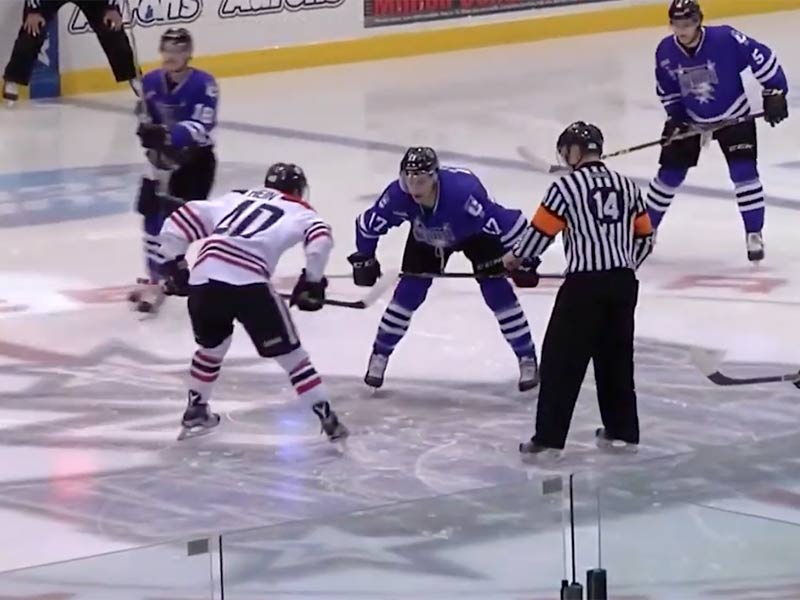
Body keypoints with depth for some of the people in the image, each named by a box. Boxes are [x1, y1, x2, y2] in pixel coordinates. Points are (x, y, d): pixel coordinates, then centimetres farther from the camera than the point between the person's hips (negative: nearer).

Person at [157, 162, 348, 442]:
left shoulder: (233, 199, 31)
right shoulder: (298, 211, 20)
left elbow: (179, 221, 25)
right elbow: (320, 238, -1)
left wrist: (175, 265, 30)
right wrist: (312, 282, 6)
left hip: (203, 278, 4)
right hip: (248, 283, -4)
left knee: (212, 346, 31)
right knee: (290, 353, 8)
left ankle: (195, 412, 38)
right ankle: (327, 419, 5)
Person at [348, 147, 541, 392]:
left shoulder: (464, 191, -46)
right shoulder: (397, 196, -34)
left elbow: (509, 223, -39)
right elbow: (367, 225, -15)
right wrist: (363, 258, -9)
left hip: (477, 232, -3)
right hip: (426, 238, 3)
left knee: (496, 291, -11)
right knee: (408, 291, -3)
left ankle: (527, 358, 1)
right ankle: (380, 355, 14)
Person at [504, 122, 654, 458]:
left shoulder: (567, 186, -6)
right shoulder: (627, 186, 12)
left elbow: (541, 229, -3)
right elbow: (644, 237, 18)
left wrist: (516, 257, 16)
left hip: (585, 284, -6)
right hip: (623, 282, 6)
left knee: (562, 359, -2)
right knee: (616, 356, 18)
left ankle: (549, 437, -5)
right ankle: (622, 431, 24)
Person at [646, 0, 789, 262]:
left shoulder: (725, 39, -28)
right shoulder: (665, 52, -14)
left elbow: (762, 57, -20)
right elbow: (666, 90, 2)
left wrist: (774, 93, -19)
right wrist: (675, 117, -5)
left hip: (734, 116, -3)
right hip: (691, 120, 3)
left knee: (744, 171, -14)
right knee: (669, 173, 6)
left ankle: (754, 235, -2)